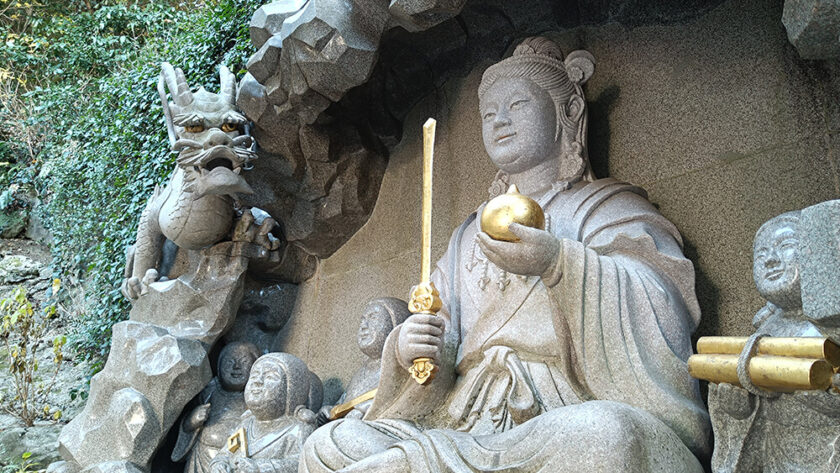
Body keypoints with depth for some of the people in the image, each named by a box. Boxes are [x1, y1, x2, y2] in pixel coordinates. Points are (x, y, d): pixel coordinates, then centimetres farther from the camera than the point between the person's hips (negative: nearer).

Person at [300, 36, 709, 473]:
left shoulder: (608, 207, 9)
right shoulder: (471, 234, 22)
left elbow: (662, 304, -10)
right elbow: (440, 336, 14)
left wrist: (558, 262, -27)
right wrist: (406, 347, -9)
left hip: (568, 422, -2)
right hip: (468, 424, 3)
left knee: (606, 436, -37)